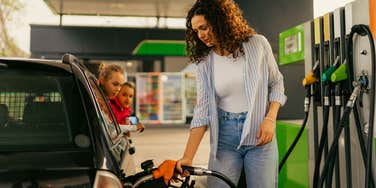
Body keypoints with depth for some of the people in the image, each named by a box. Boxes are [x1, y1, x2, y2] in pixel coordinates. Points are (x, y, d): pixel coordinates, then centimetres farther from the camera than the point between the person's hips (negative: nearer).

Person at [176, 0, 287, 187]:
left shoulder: (257, 44, -3)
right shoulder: (204, 63, 0)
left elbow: (276, 84, 6)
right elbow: (202, 110, -2)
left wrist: (270, 119, -9)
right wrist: (188, 156, -9)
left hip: (260, 135, -1)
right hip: (224, 138, 1)